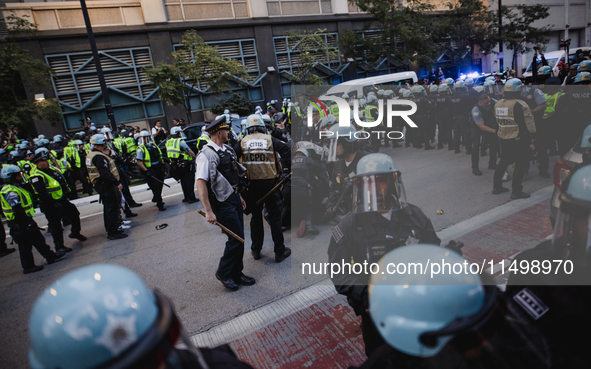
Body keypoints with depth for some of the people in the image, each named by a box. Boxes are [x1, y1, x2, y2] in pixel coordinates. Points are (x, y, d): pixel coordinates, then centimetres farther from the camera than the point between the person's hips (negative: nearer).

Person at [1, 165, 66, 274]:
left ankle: (50, 256, 22)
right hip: (19, 223, -10)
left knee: (38, 238, 14)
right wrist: (26, 223, -26)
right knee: (25, 244, 1)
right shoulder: (10, 192, -20)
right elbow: (18, 209, -26)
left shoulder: (17, 187, 13)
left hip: (26, 220, 10)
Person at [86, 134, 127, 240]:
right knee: (112, 208, -5)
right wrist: (117, 183, -26)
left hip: (99, 184, 11)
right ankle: (113, 233, -1)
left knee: (108, 208, 19)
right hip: (107, 185, -11)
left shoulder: (90, 156, 14)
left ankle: (110, 230, 29)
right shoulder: (99, 157, -20)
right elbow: (105, 173, -28)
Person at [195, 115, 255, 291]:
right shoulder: (206, 154, -18)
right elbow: (200, 183, -26)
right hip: (222, 202, -9)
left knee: (239, 238, 13)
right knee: (237, 238, -7)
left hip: (234, 198, 9)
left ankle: (236, 273, 28)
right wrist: (208, 211, -31)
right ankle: (224, 272, 15)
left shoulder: (227, 149, 11)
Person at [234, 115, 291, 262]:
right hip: (270, 182, -1)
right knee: (274, 217, 6)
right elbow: (286, 150, -12)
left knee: (256, 217, 15)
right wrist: (285, 169, -6)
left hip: (252, 184, 2)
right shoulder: (270, 139, 1)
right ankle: (280, 252, 13)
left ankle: (256, 250, 26)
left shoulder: (242, 142, 3)